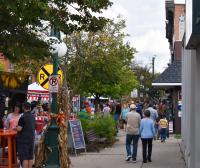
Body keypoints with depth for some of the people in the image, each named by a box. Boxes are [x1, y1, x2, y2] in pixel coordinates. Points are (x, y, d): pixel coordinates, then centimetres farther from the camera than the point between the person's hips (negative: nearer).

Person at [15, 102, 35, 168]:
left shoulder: (23, 117, -16)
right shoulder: (33, 116, 7)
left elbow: (19, 129, -17)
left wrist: (15, 128, 3)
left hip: (23, 140, -7)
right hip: (31, 139, 7)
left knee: (24, 158, -5)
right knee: (30, 157, 11)